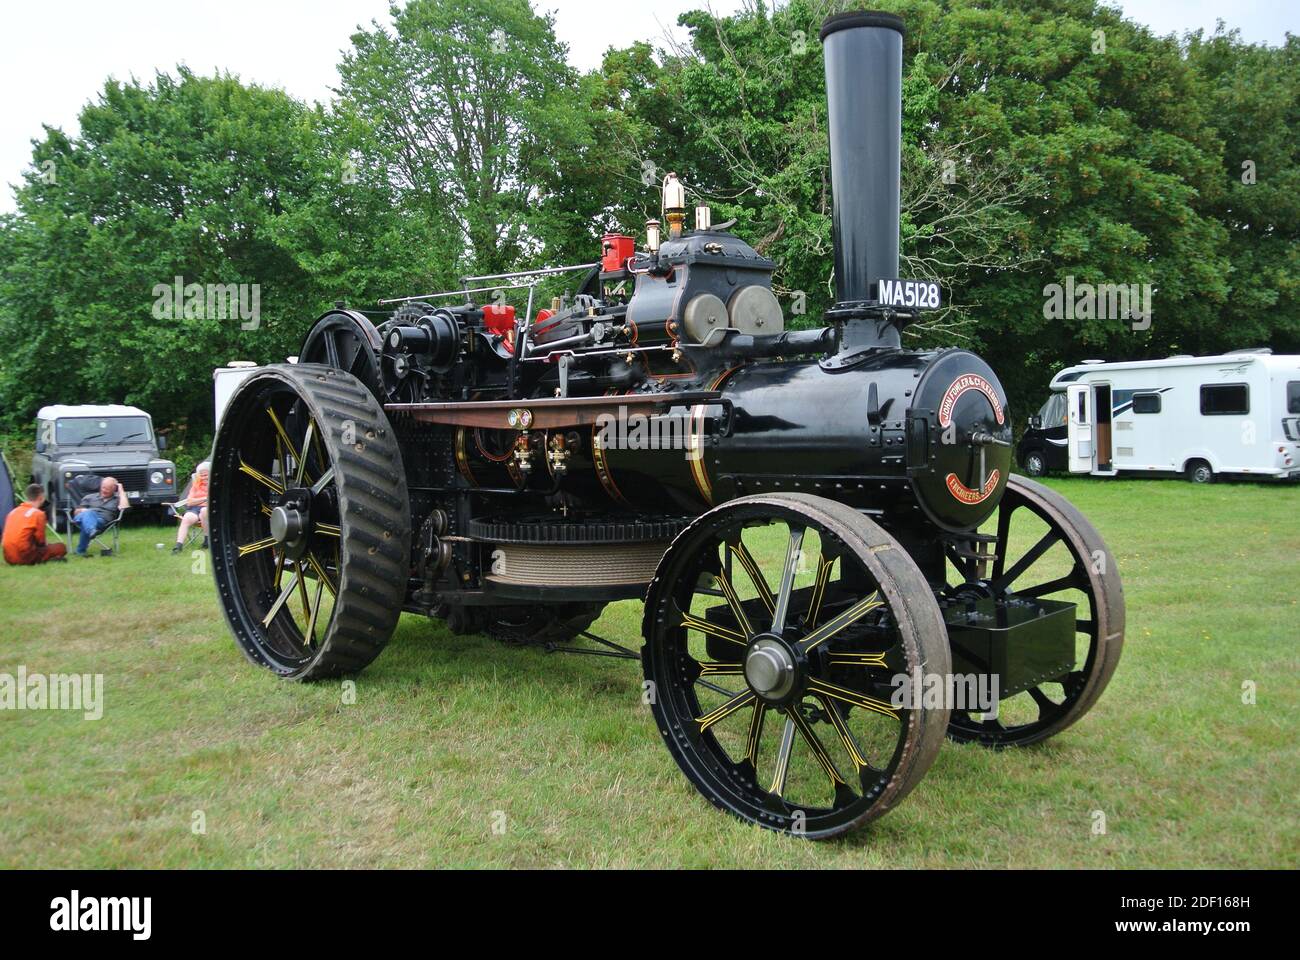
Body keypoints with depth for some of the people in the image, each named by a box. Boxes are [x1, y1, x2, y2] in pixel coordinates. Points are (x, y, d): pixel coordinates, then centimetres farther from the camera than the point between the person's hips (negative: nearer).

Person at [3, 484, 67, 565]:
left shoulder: (13, 511, 14)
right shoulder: (38, 513, -7)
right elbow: (40, 540, -3)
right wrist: (45, 545, 19)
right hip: (25, 557, -8)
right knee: (61, 548, 3)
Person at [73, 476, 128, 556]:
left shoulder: (117, 499, 22)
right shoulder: (90, 497, 30)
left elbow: (123, 507, -3)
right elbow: (76, 512, 26)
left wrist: (121, 491, 8)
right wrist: (82, 511, 1)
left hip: (103, 521, -2)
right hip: (83, 517, 2)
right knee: (88, 513, -37)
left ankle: (81, 550, -45)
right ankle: (92, 531, -67)